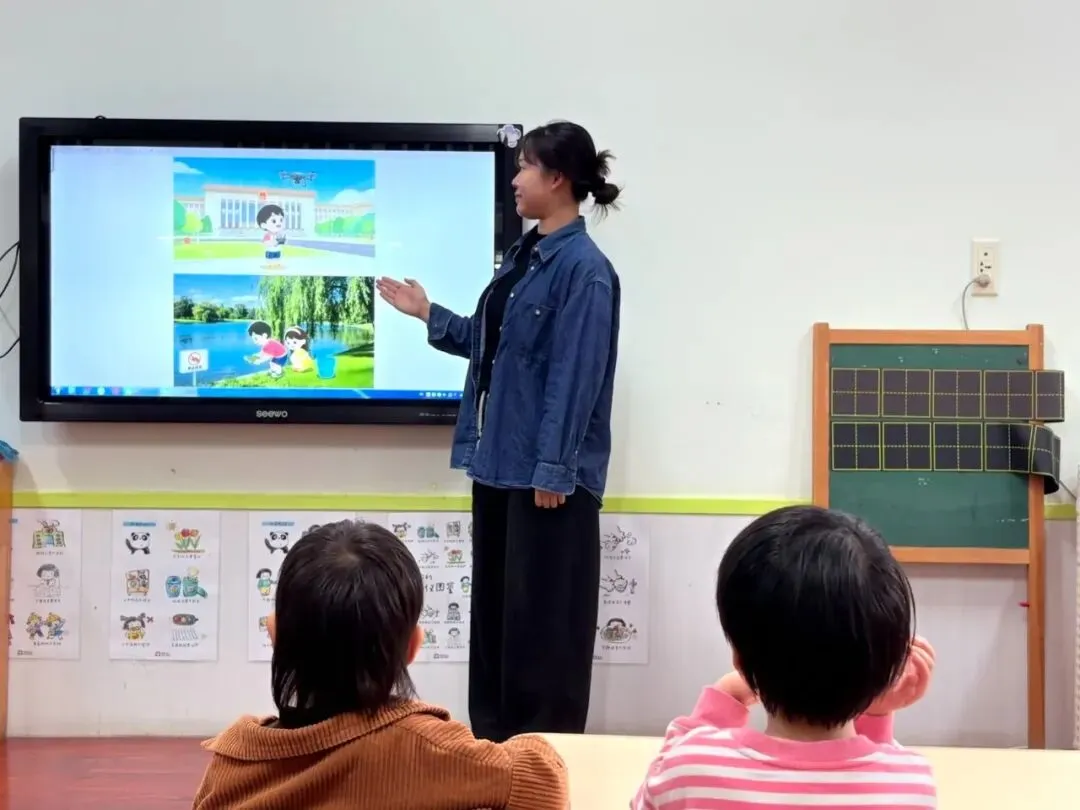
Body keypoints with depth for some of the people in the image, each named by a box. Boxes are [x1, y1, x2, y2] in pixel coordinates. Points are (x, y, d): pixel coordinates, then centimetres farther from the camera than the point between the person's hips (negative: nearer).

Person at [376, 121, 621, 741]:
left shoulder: (584, 269, -16)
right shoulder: (524, 255, 12)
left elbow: (575, 377, -19)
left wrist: (554, 469, -20)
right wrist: (427, 314, 18)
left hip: (546, 469, -10)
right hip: (501, 458, 10)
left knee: (542, 612, 0)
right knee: (494, 603, 15)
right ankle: (495, 736, 26)